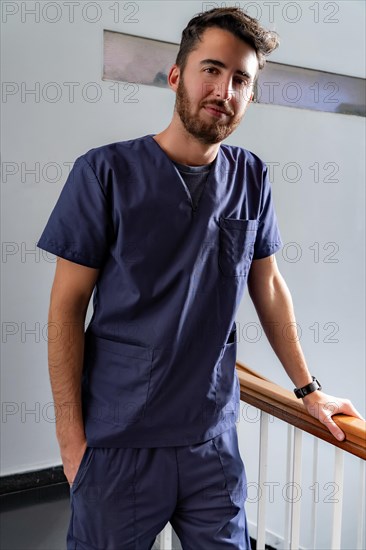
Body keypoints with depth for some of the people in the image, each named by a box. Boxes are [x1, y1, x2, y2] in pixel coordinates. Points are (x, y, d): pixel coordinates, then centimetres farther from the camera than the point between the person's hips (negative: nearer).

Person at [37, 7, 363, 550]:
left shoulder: (251, 178, 2)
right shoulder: (107, 171, -9)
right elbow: (67, 307, -8)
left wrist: (307, 387, 12)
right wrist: (71, 436, -8)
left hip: (214, 439, 3)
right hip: (118, 444, -2)